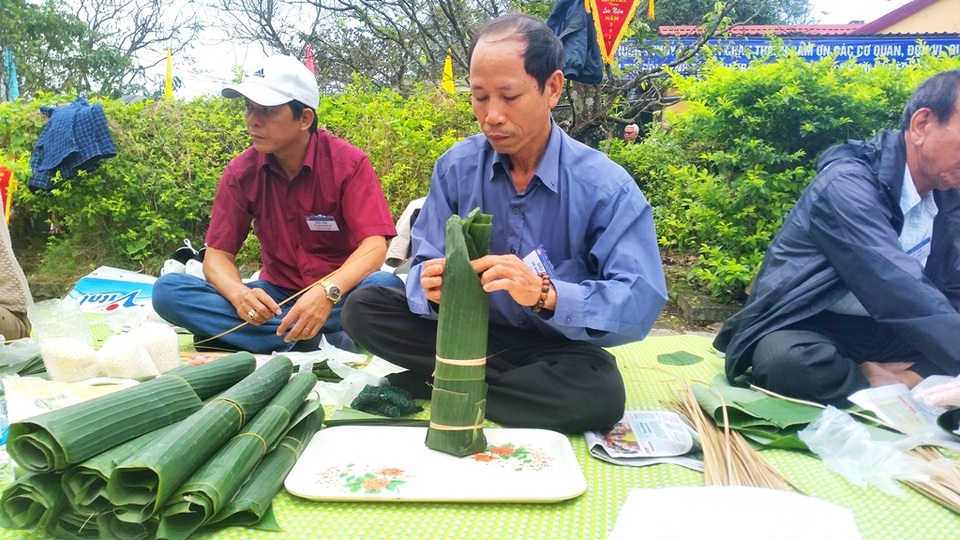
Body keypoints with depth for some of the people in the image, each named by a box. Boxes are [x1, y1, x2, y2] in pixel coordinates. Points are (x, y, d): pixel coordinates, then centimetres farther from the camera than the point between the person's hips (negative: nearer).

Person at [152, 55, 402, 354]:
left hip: (341, 291, -3)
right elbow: (218, 254, -4)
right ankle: (313, 339, -28)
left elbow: (374, 246, -21)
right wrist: (239, 295, -28)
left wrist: (328, 292, -40)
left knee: (386, 286, -36)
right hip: (276, 296, 3)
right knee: (168, 290, -17)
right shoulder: (240, 172, -4)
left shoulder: (349, 163, -13)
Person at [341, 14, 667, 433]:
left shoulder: (606, 187, -16)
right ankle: (516, 384, -14)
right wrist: (433, 288, -31)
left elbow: (642, 302, -24)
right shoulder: (455, 166, -5)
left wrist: (545, 293, -40)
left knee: (598, 394, -36)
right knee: (362, 308, -14)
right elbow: (425, 268, -5)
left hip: (554, 347, -2)